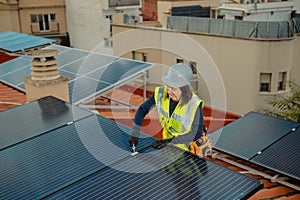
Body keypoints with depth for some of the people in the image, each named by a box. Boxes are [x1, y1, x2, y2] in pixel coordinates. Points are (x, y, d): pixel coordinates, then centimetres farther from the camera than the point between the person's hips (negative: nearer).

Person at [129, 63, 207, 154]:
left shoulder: (194, 104, -26)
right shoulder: (161, 93, -15)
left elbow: (197, 134, -21)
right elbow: (142, 109, -1)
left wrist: (170, 140, -28)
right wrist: (135, 134, -7)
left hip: (188, 147, -3)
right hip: (168, 144, 3)